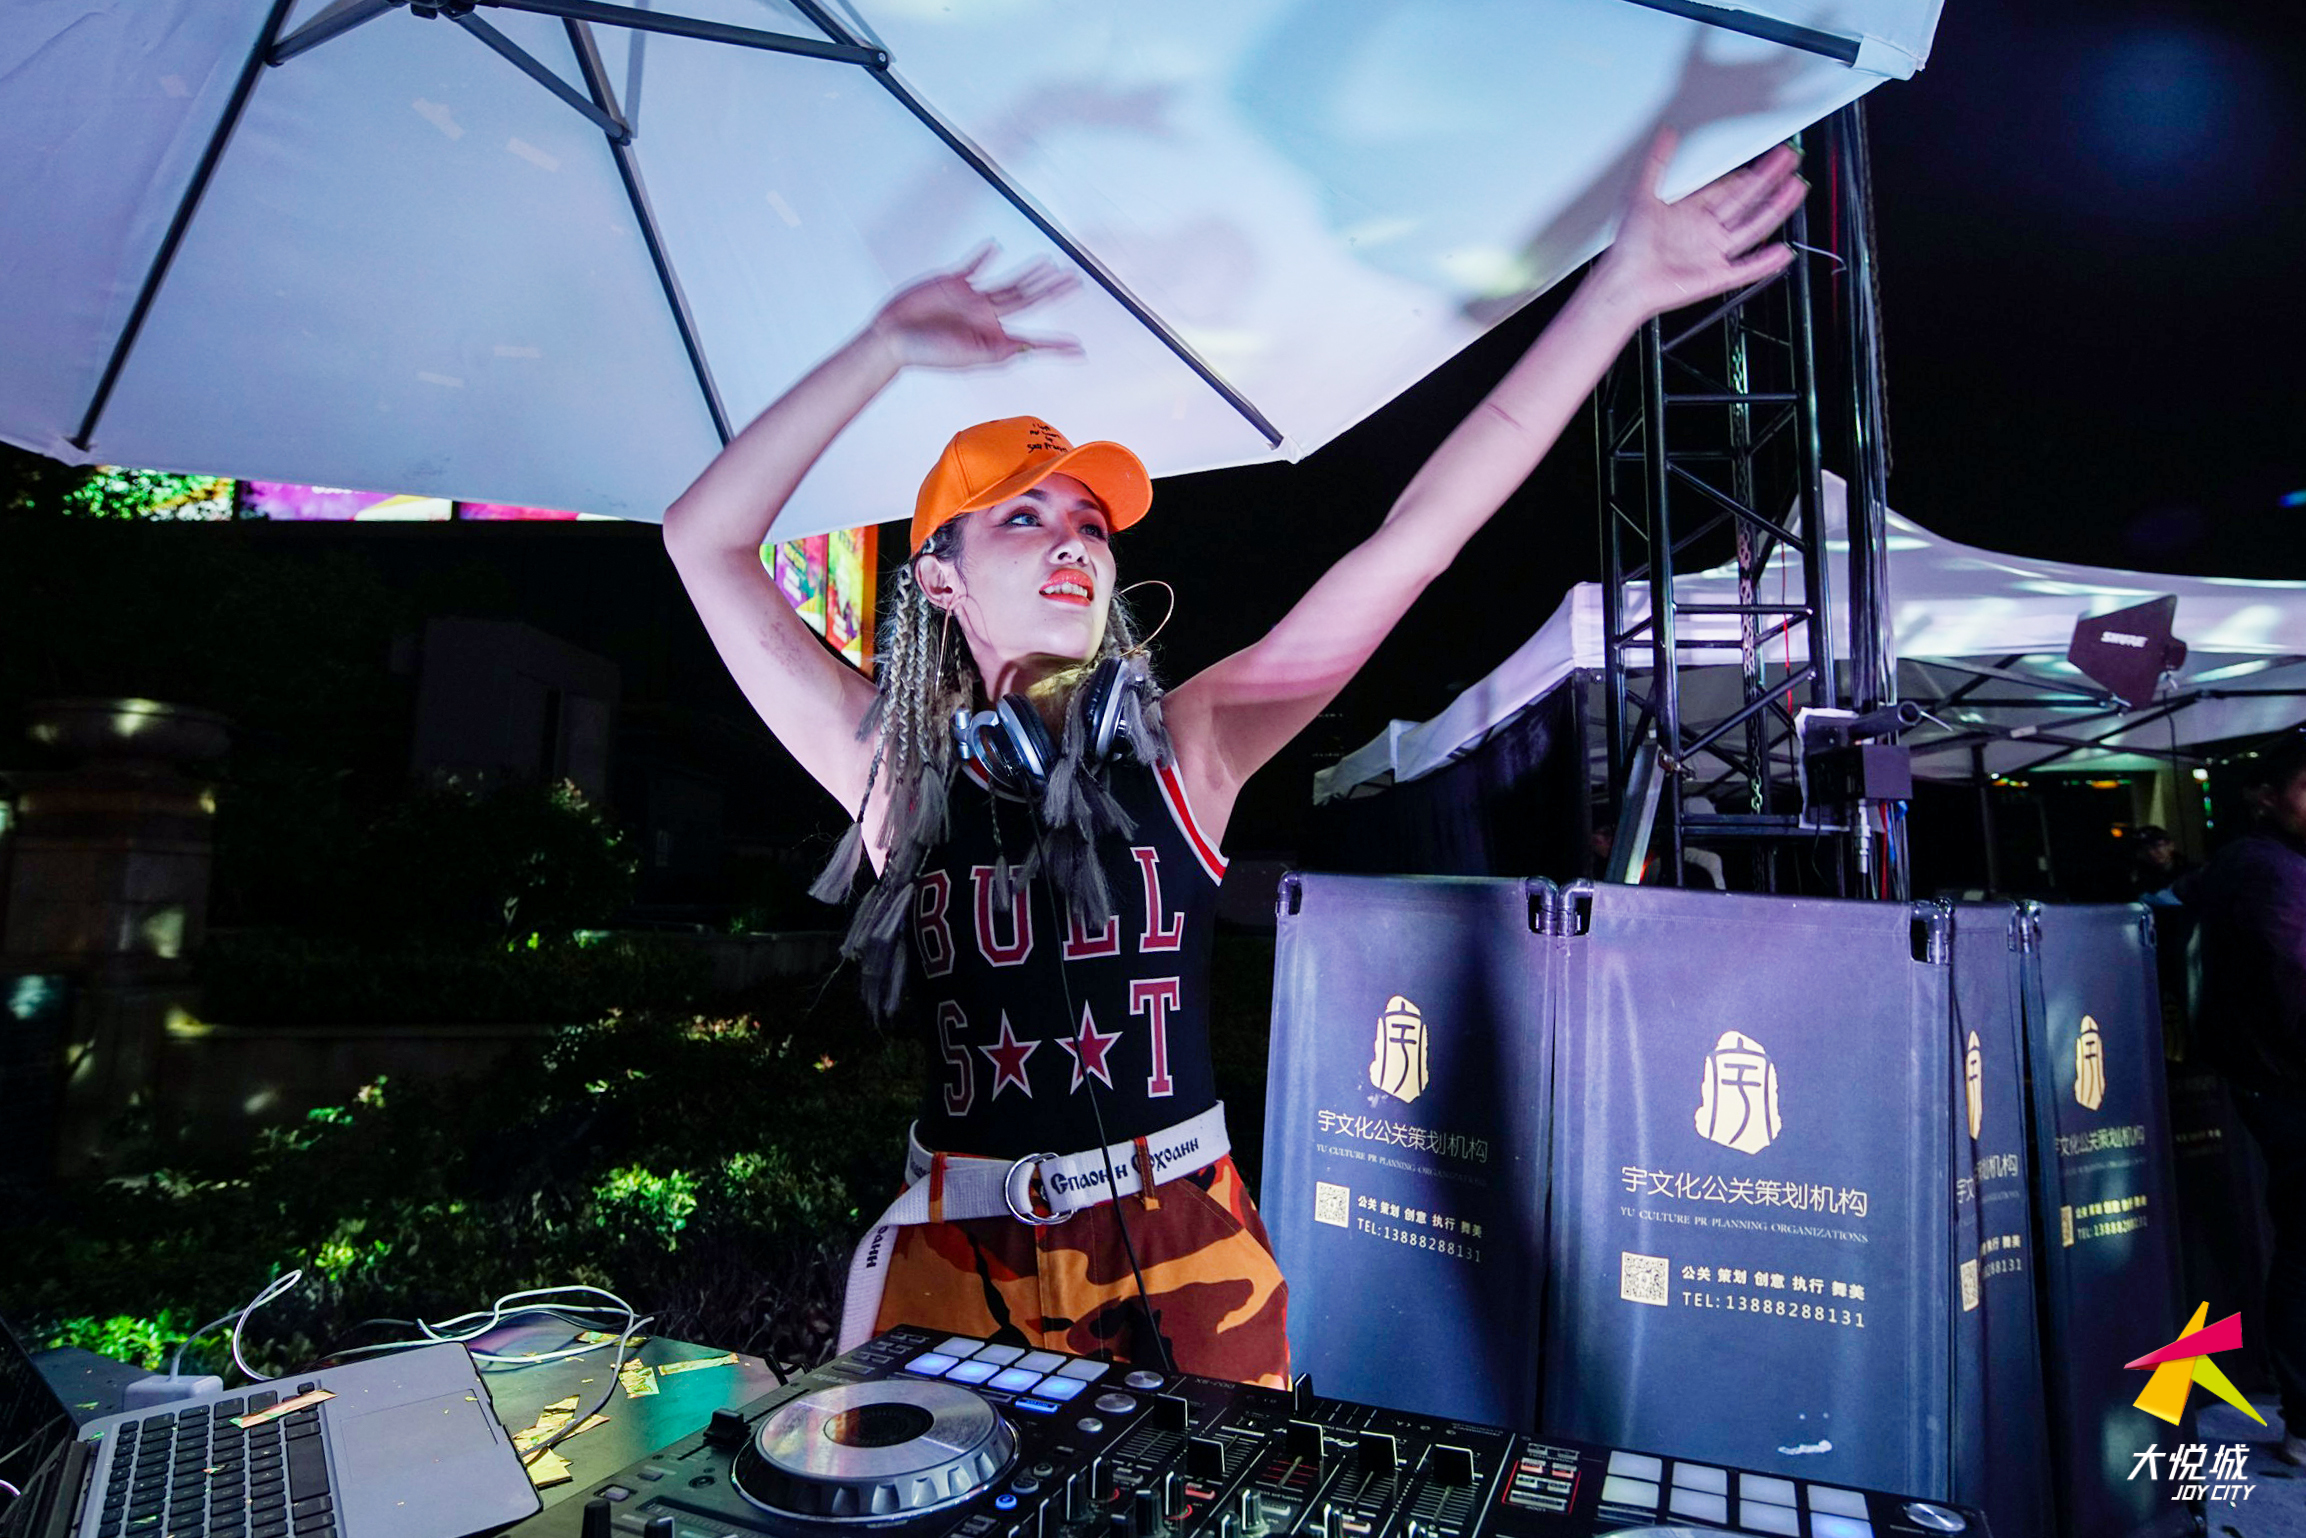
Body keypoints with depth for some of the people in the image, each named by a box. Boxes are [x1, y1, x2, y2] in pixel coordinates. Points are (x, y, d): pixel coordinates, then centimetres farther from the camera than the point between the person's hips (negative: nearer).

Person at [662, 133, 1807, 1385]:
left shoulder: (1181, 747, -6)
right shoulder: (898, 770, -4)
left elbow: (1417, 538, -11)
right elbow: (705, 540, -5)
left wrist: (1619, 290, -11)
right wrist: (888, 348, -11)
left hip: (1182, 1248, 1)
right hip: (960, 1254, 0)